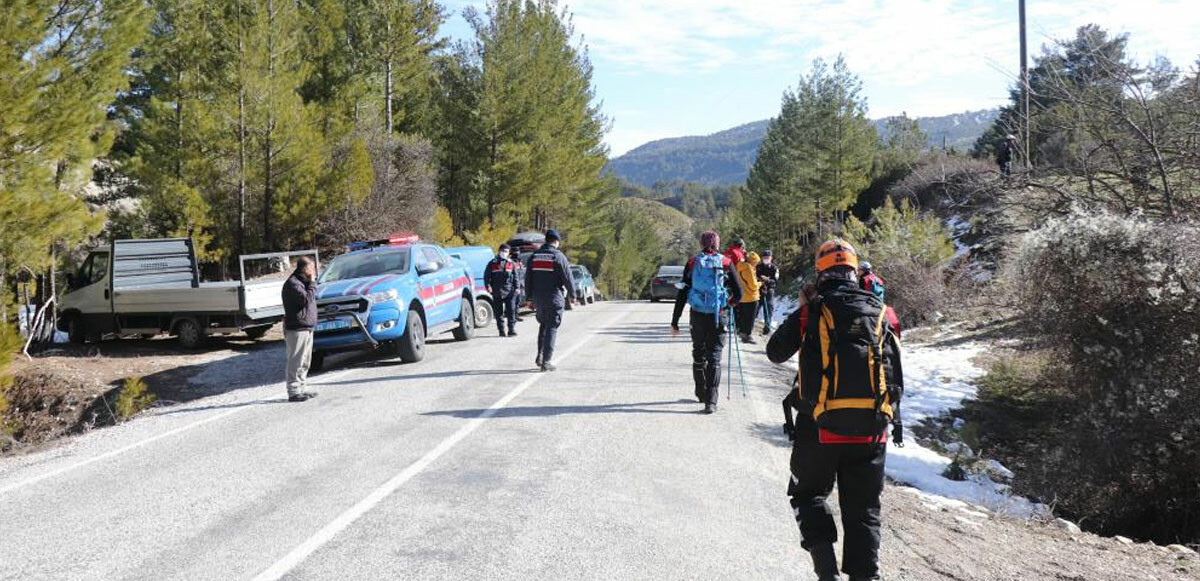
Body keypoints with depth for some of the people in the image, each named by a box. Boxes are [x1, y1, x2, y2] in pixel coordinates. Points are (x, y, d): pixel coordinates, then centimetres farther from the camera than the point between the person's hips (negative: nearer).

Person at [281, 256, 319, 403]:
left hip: (306, 327, 10)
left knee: (304, 362, 15)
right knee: (296, 362, -8)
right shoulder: (292, 284, -14)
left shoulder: (302, 282, 17)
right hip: (297, 329, -10)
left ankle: (302, 389, 23)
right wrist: (312, 283, -15)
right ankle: (294, 392, -5)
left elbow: (312, 298, 21)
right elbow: (307, 299, -23)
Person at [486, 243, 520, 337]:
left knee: (511, 311, -5)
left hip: (509, 291, 0)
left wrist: (516, 287, 0)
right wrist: (488, 285, -10)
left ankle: (512, 330, -1)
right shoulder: (492, 263, 7)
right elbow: (487, 276, 5)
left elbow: (515, 277, 11)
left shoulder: (512, 263, 11)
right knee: (499, 312, 4)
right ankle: (501, 331, 10)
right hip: (497, 292, 0)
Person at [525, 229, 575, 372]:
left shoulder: (534, 256, 7)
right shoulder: (559, 257, -9)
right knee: (552, 328, -1)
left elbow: (528, 279, 9)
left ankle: (540, 355, 15)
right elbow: (568, 278, -9)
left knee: (543, 325, 21)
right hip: (554, 298, -5)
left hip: (538, 299, 5)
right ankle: (547, 361, -3)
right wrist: (571, 295, 6)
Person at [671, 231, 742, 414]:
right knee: (714, 356, 0)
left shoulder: (692, 263, 2)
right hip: (718, 316, -1)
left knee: (698, 354, 18)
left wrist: (675, 321, 6)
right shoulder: (726, 263, -1)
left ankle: (701, 393, 31)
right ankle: (710, 401, -9)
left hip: (697, 316, 2)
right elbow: (738, 293, 0)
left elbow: (682, 294, 1)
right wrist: (730, 302, 24)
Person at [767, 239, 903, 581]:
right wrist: (893, 418, 21)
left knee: (809, 494, 16)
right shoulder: (879, 314, 6)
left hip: (820, 426, -2)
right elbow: (896, 375, 9)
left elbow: (775, 353, 9)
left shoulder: (811, 311, -4)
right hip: (870, 430, 3)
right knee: (863, 509, 13)